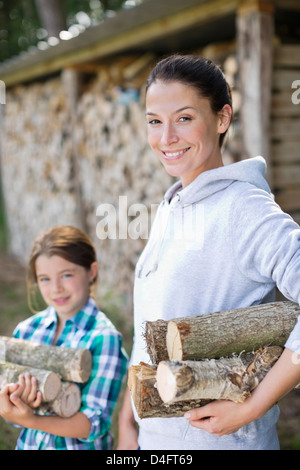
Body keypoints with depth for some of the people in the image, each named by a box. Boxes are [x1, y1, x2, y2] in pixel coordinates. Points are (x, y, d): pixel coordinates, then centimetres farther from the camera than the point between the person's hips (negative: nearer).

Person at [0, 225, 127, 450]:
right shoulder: (26, 330, -5)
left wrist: (31, 420, -31)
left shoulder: (104, 338, -19)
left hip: (79, 446, -3)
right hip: (29, 444, 4)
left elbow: (95, 423, -20)